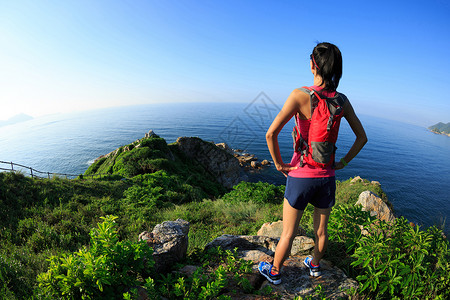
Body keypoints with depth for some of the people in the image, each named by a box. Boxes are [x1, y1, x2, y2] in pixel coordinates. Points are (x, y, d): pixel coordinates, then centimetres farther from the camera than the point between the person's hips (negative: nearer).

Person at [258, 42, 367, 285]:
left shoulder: (300, 95, -17)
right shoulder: (342, 101, -2)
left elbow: (271, 133, -21)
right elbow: (362, 138, 7)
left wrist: (279, 164, -9)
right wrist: (342, 163, 12)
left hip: (301, 176, -4)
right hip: (326, 176, 5)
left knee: (288, 233, 15)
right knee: (321, 231, 25)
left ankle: (274, 273, 37)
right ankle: (314, 265, 51)